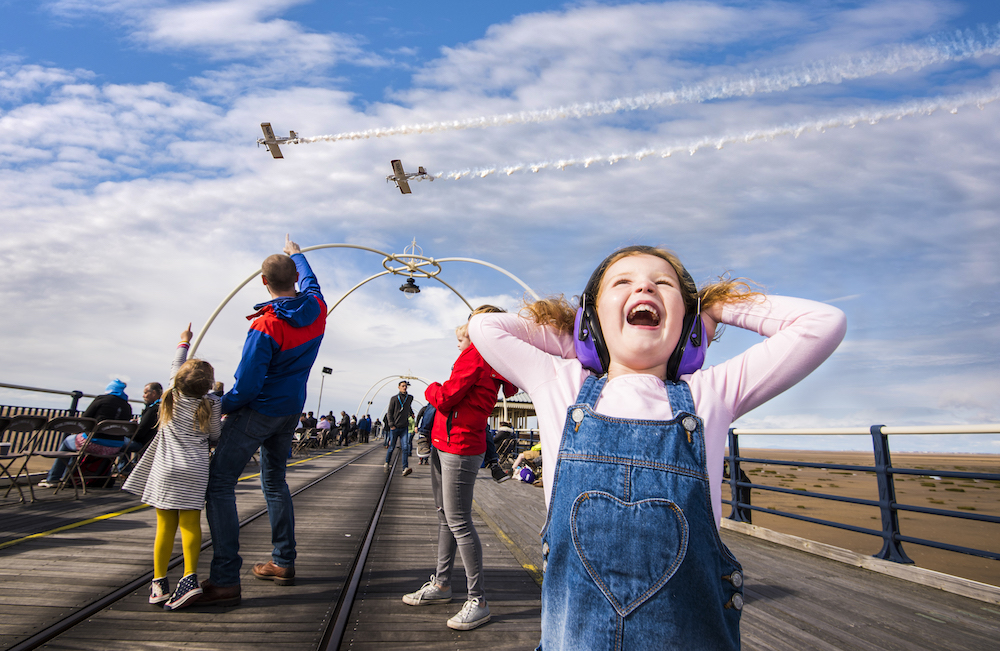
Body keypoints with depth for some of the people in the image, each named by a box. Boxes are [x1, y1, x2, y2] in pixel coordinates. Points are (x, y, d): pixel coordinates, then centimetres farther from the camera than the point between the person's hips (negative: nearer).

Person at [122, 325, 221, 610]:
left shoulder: (174, 395, 3)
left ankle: (159, 582, 11)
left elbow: (174, 366, 22)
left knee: (165, 526, 6)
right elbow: (216, 436, 6)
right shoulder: (211, 404, -3)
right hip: (195, 472, -1)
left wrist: (184, 342, 35)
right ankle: (190, 578, -4)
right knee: (190, 523, 2)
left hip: (166, 470, 1)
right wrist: (225, 420, 26)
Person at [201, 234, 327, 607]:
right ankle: (283, 562, 27)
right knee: (274, 481, 21)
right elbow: (309, 279, 20)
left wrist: (225, 405, -4)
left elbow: (247, 384, -24)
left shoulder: (266, 326, -23)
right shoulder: (316, 309, -4)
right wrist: (295, 254, 38)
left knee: (219, 483, -3)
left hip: (258, 410, -8)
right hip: (291, 410, 8)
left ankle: (225, 580, -5)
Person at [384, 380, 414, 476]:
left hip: (404, 428, 2)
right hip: (394, 427, -2)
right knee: (391, 447, 7)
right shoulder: (394, 399, -1)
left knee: (405, 447, -12)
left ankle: (405, 469, -19)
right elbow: (389, 413, -2)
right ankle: (387, 463, 33)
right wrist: (391, 425, -10)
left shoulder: (410, 398, 9)